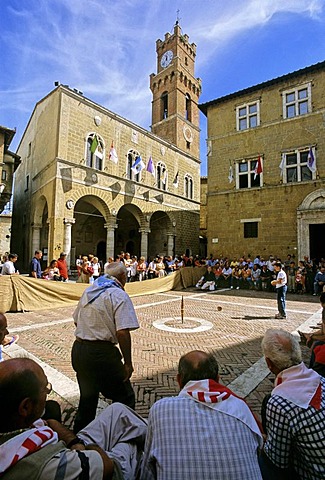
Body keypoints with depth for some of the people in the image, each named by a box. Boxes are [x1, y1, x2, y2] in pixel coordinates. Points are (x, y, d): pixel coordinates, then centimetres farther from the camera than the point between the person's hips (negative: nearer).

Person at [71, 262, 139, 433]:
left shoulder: (89, 290, 10)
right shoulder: (119, 295, -14)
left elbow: (76, 321, 18)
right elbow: (122, 332, -21)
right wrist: (128, 363, -13)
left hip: (78, 349, 8)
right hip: (101, 354, -8)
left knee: (87, 397, 26)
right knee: (125, 399, 11)